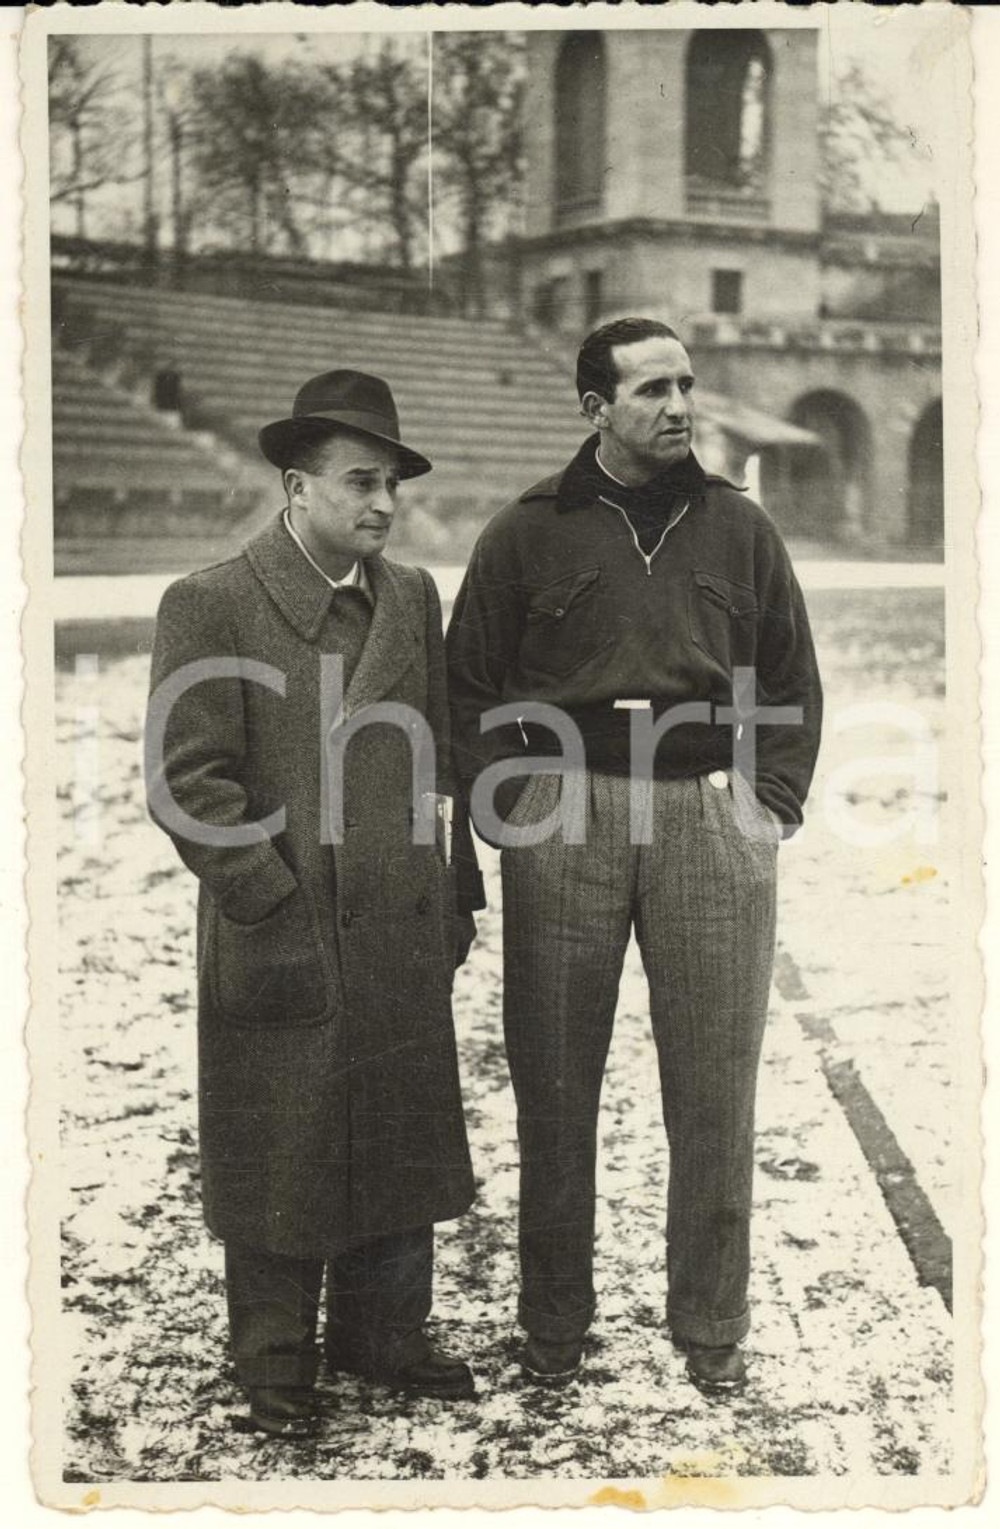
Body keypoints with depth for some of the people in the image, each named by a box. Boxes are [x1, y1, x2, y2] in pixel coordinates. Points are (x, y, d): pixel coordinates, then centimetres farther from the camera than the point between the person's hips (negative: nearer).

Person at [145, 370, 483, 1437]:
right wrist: (273, 903, -14)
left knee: (400, 1144, 15)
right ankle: (276, 1364, 25)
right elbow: (188, 782, -12)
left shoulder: (413, 598, 9)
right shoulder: (209, 606, -8)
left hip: (404, 945, 5)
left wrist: (455, 893, 12)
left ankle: (381, 1335, 33)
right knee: (279, 1160, 7)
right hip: (279, 946, -5)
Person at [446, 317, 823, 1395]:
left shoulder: (738, 529, 12)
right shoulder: (528, 534, 6)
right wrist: (510, 806, -2)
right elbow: (468, 687, 9)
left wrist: (771, 803, 5)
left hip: (712, 814, 1)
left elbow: (793, 682, 16)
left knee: (714, 1087, 3)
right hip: (563, 820, -1)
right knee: (555, 1085, 5)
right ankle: (553, 1320, 20)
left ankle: (710, 1327, 17)